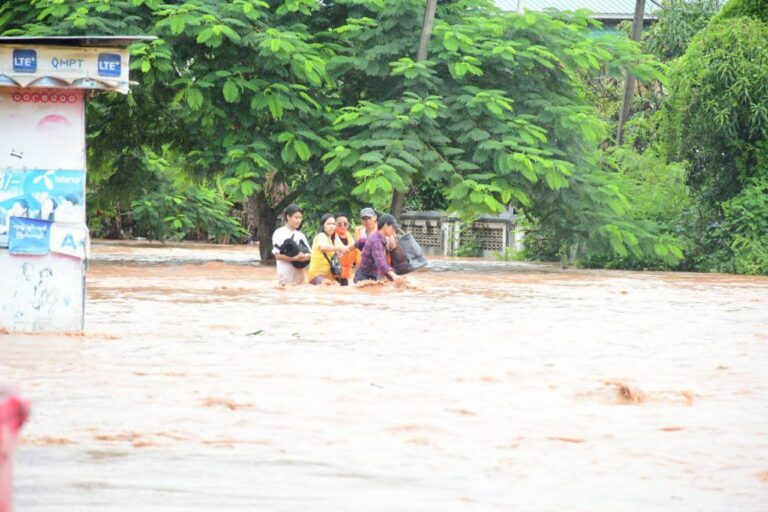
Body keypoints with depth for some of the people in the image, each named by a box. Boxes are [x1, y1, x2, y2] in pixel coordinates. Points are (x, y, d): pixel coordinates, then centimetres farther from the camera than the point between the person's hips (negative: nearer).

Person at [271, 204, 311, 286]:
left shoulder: (300, 235, 15)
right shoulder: (279, 233, -1)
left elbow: (309, 254, 12)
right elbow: (277, 255, -9)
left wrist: (305, 257, -13)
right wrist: (294, 258, -23)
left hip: (299, 273, 5)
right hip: (286, 274, -5)